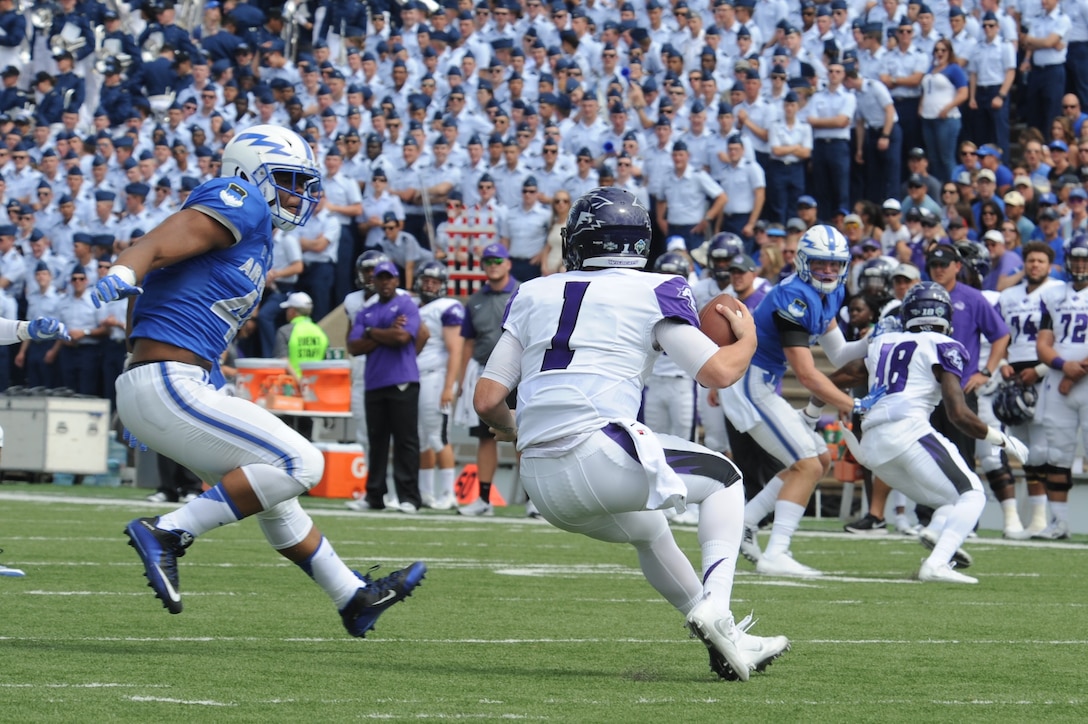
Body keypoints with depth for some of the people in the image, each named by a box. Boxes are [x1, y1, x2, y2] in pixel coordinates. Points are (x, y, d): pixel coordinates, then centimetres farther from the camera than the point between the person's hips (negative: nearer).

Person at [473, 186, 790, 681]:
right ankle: (714, 603, -3)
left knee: (649, 530, 33)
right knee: (724, 479, 20)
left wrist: (511, 430, 35)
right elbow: (718, 372, -1)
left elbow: (487, 401, 13)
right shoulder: (653, 292, 6)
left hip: (540, 479, 5)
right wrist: (747, 337, 20)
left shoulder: (534, 294, 18)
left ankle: (729, 642, 26)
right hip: (597, 451, -5)